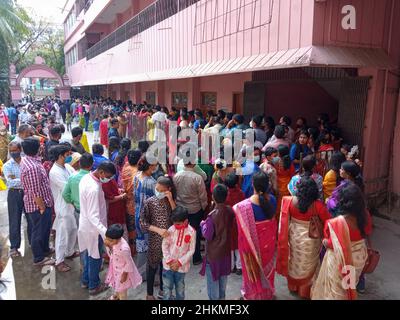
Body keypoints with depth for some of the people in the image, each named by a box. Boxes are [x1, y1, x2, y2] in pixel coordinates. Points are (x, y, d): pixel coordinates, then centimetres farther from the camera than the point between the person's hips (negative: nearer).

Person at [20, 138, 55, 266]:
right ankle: (39, 258, 26)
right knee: (39, 231, 8)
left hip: (43, 202, 10)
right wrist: (42, 207, -18)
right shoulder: (32, 167, -31)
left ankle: (44, 249, 46)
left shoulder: (26, 159, 1)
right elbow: (35, 192, -26)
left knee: (45, 228, 26)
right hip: (38, 205, -10)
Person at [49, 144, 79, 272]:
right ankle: (59, 261, 18)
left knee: (73, 230, 21)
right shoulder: (54, 172, -23)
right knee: (63, 234, 3)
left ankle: (69, 252, 40)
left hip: (72, 204, 9)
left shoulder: (67, 166, 3)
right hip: (63, 207, -8)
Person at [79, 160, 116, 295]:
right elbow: (94, 216, -34)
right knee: (95, 257, 11)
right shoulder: (94, 188, -33)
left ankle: (85, 280, 41)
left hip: (85, 224, 9)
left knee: (88, 254, 24)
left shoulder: (86, 178, -4)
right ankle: (94, 286, 29)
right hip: (93, 228, -9)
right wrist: (106, 233, -44)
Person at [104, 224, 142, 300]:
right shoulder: (113, 242, -19)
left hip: (122, 270, -8)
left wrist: (124, 274, -16)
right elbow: (111, 254, -1)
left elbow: (129, 263, -27)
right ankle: (116, 295, 64)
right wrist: (108, 246, -20)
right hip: (116, 268, 8)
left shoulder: (123, 249, -41)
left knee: (122, 289, 15)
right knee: (116, 284, 35)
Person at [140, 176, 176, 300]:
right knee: (152, 266, 11)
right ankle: (149, 294, 30)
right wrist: (158, 230, -25)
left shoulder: (171, 200, -4)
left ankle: (162, 290, 39)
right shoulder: (150, 202, -13)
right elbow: (143, 223, -14)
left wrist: (171, 200, -22)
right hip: (154, 240, -3)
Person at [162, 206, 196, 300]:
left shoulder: (191, 232, -13)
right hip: (168, 265, 0)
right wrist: (169, 261, -12)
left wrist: (179, 262, -13)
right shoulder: (171, 230, -11)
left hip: (181, 266, 0)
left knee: (180, 288, 17)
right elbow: (164, 245, -5)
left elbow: (191, 250, -8)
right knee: (167, 287, 10)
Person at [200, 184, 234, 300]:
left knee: (213, 278, 13)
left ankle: (214, 297, 26)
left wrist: (203, 224, -6)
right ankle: (222, 296, 41)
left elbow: (207, 235, -21)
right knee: (223, 275, 24)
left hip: (213, 252, -6)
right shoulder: (230, 211, -12)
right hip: (225, 249, 6)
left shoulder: (212, 215, -29)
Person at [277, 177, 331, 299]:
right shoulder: (318, 204, -25)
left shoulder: (290, 201, -20)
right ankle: (305, 291, 42)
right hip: (311, 239, -1)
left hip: (294, 236, 2)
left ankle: (293, 287, 47)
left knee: (294, 262, 26)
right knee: (308, 265, 22)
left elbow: (285, 220, -5)